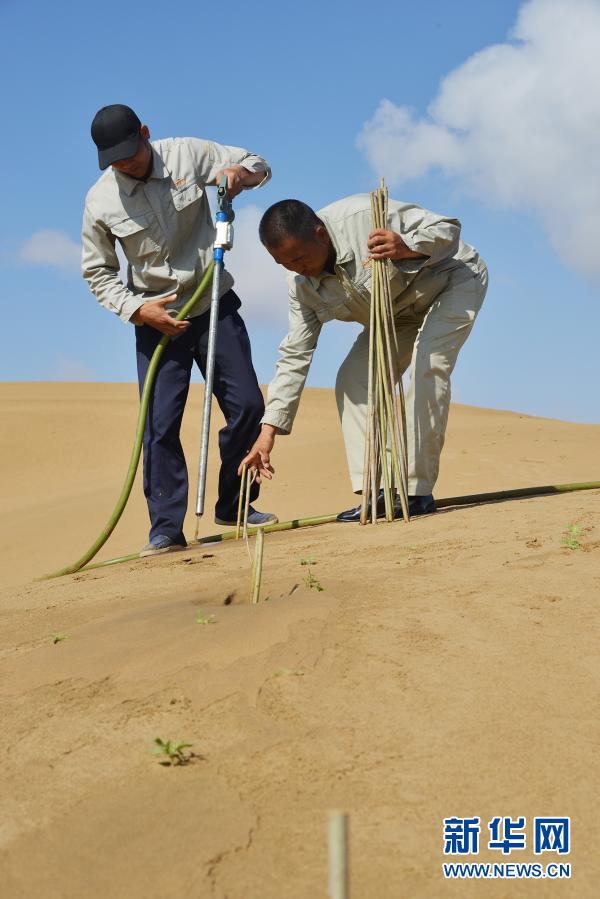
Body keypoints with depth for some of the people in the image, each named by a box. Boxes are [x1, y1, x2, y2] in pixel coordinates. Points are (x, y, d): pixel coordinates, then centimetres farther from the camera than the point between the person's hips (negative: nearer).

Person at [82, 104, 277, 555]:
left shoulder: (188, 154, -7)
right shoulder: (100, 202, -8)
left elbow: (259, 166, 2)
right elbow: (98, 272, 1)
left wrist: (242, 172, -23)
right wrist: (137, 309, -14)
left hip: (215, 305, 2)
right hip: (157, 318, -1)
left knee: (248, 406, 1)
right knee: (160, 425, -7)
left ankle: (234, 508, 18)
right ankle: (166, 529, 1)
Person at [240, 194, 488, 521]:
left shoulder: (367, 215, -35)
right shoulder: (302, 283, -14)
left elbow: (447, 229, -27)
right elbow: (295, 354, -11)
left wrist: (406, 248, -49)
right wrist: (268, 430, -17)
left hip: (453, 279, -7)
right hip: (399, 312, 7)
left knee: (427, 366, -29)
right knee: (352, 378, -9)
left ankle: (418, 490, -24)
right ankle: (377, 492, -11)